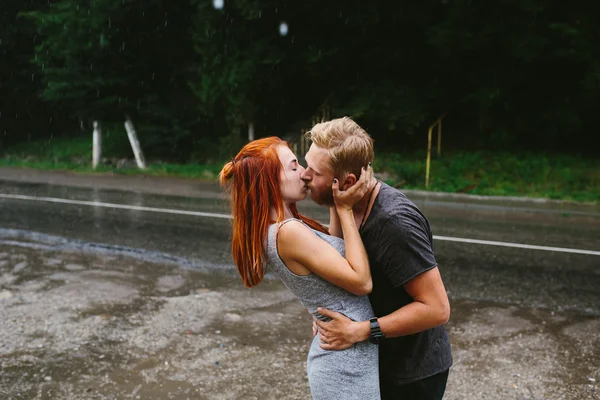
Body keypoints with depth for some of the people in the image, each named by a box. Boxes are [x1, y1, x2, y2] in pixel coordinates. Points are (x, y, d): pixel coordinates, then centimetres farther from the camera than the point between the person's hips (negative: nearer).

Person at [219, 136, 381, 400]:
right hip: (347, 362, -9)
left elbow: (337, 250, 10)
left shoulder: (273, 231, 3)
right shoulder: (289, 232, -24)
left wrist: (338, 205, -1)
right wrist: (345, 208, -18)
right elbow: (361, 281, -21)